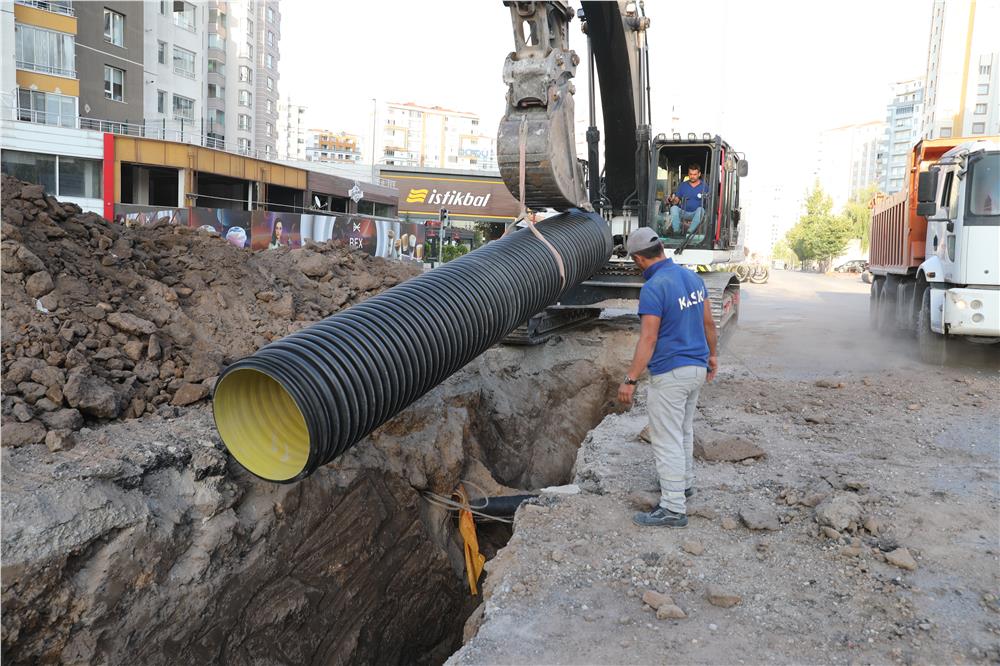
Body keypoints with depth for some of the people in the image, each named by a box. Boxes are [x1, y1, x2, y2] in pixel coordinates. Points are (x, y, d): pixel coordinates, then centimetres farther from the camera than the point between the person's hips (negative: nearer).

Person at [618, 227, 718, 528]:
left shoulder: (654, 288, -20)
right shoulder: (692, 277, 5)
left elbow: (648, 339, -23)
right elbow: (708, 321, 13)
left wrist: (630, 380, -19)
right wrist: (711, 355, 26)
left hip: (670, 373, -9)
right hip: (697, 367, 9)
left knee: (667, 439, -1)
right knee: (684, 430, 25)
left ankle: (673, 508, 4)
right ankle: (684, 482, 41)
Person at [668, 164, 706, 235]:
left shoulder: (704, 186, 6)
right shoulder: (683, 185, 12)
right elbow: (676, 200, 9)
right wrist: (673, 200, -14)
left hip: (696, 214, -2)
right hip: (683, 213, 2)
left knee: (700, 209, -33)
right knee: (674, 208, -26)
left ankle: (689, 232, -44)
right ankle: (676, 232, -38)